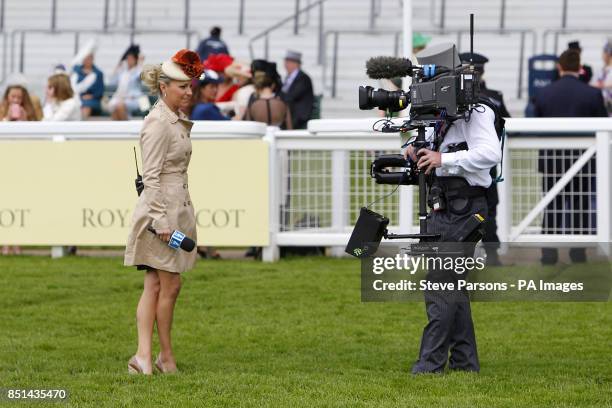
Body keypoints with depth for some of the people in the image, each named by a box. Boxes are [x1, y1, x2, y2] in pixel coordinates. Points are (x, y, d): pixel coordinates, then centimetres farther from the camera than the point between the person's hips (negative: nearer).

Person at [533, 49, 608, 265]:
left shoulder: (543, 94, -3)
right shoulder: (593, 94, -9)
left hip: (551, 160, 1)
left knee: (552, 207, 7)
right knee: (580, 205, 9)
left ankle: (549, 251, 3)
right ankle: (578, 250, 10)